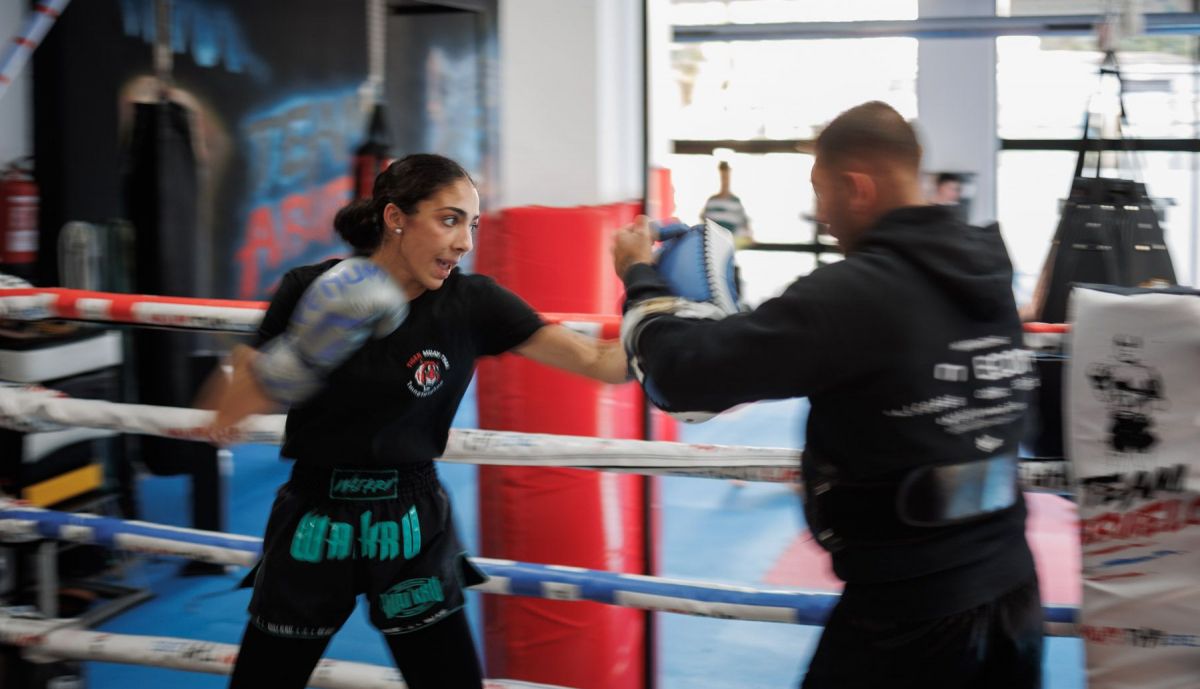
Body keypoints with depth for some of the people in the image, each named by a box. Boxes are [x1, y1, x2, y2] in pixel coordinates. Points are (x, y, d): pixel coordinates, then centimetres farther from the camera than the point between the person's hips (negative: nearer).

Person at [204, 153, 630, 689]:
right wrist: (296, 360, -23)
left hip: (411, 524, 1)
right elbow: (227, 413, -6)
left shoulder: (472, 303, -8)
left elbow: (596, 360, -15)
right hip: (314, 521, 0)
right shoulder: (308, 290, -10)